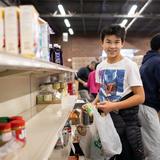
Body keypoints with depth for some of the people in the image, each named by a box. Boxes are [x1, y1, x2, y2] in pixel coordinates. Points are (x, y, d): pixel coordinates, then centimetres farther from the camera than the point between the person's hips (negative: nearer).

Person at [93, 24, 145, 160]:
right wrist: (93, 104, -1)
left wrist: (114, 106, -22)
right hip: (106, 117, 5)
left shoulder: (129, 65, -13)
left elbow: (140, 97, -16)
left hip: (126, 121, -5)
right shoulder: (100, 67, 4)